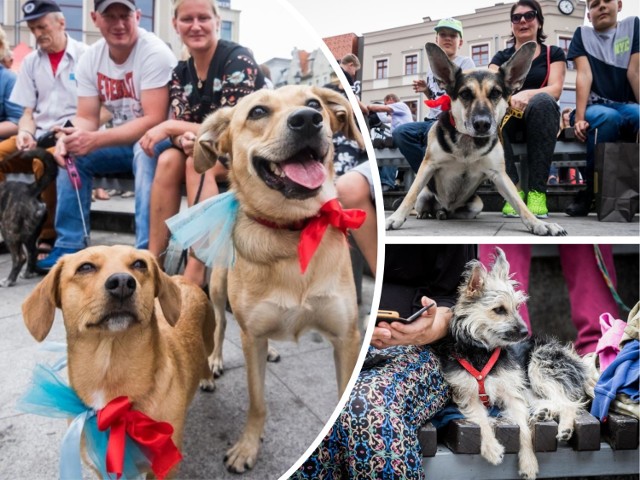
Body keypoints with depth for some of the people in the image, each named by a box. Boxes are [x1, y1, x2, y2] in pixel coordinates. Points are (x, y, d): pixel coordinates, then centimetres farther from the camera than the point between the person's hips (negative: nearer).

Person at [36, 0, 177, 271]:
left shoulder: (154, 53, -20)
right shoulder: (90, 59, -1)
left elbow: (153, 121, -26)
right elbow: (86, 118, -1)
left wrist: (96, 140, -34)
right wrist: (70, 137, -26)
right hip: (122, 139, 7)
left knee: (146, 151, -36)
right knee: (72, 152, -10)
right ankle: (70, 245, -4)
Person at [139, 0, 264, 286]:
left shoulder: (238, 60, -17)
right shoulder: (180, 73, 3)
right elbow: (180, 126, -2)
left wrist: (169, 127, -22)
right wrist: (184, 138, -27)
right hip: (210, 153, 6)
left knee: (198, 162, -31)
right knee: (168, 160, -21)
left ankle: (196, 272, -32)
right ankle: (154, 261, -18)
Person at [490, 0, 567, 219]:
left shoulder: (553, 53, 12)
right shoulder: (501, 57, 15)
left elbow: (555, 89, -5)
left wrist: (527, 94, -28)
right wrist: (509, 99, -30)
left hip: (540, 118, -1)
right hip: (508, 118, 1)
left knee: (542, 101, -36)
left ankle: (537, 190, -35)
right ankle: (513, 187, -32)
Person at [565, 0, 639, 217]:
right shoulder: (582, 34, 10)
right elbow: (584, 76, -5)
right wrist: (579, 117, -18)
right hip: (595, 108, -1)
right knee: (607, 117, -38)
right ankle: (590, 189, -20)